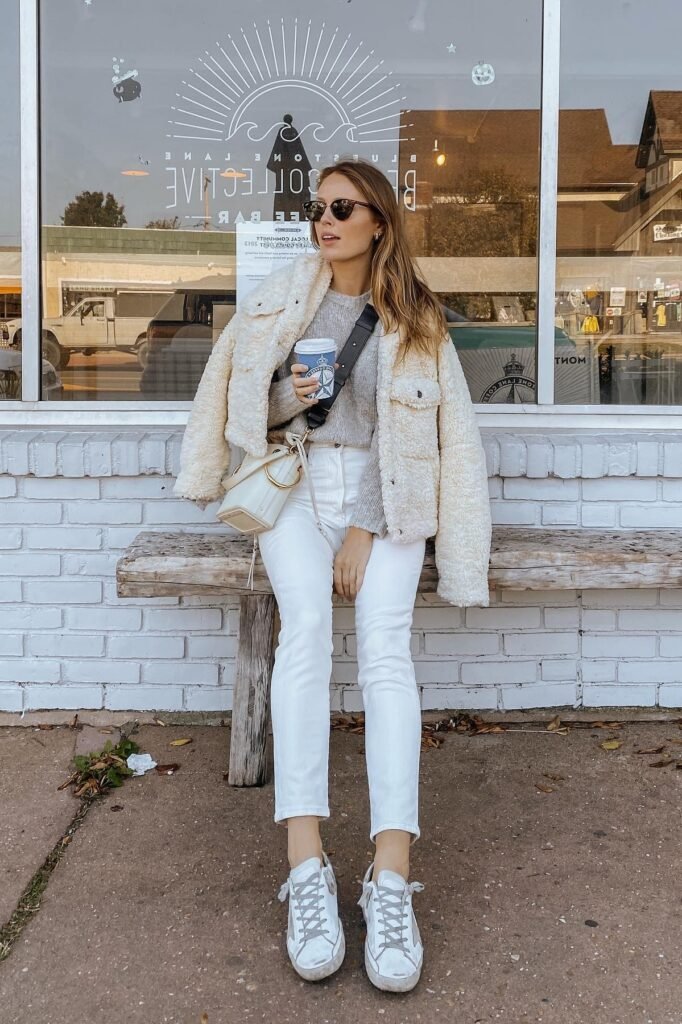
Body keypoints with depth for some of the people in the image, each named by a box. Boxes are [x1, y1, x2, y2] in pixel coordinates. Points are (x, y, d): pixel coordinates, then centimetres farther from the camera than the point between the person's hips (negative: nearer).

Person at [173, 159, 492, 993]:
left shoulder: (415, 319, 5)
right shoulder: (284, 294, 9)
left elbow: (415, 435, -2)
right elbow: (247, 405, 13)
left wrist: (364, 533, -13)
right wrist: (287, 397, -11)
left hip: (383, 495, 0)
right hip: (298, 482, 0)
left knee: (385, 643, -27)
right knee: (305, 624, -30)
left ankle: (391, 883, -32)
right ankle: (307, 872, -34)